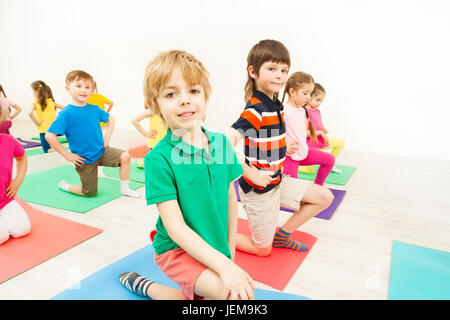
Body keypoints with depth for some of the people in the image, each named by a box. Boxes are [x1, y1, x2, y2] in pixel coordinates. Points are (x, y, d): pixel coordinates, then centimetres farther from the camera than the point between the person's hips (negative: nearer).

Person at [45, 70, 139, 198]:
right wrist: (67, 155, -17)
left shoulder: (94, 109, -1)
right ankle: (64, 185, 35)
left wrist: (107, 137, 6)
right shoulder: (66, 113, -17)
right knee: (90, 193, 6)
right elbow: (49, 136, -21)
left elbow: (111, 119, 18)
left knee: (125, 156, -17)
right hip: (84, 159, -4)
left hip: (101, 151, 5)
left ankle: (125, 189, 1)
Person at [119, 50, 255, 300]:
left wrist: (230, 250, 4)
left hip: (215, 249, 6)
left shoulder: (222, 143, -8)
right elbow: (175, 227, -24)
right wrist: (225, 266, -29)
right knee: (241, 293, -23)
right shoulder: (159, 159, -23)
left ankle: (146, 287, 40)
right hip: (177, 250, -6)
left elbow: (230, 197, 2)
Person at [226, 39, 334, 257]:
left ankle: (282, 234, 22)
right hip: (258, 189, -8)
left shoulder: (276, 105, 2)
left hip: (277, 181, 8)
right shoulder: (255, 110, -25)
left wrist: (284, 147, 9)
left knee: (324, 197, 13)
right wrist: (251, 174, -27)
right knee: (263, 250, 9)